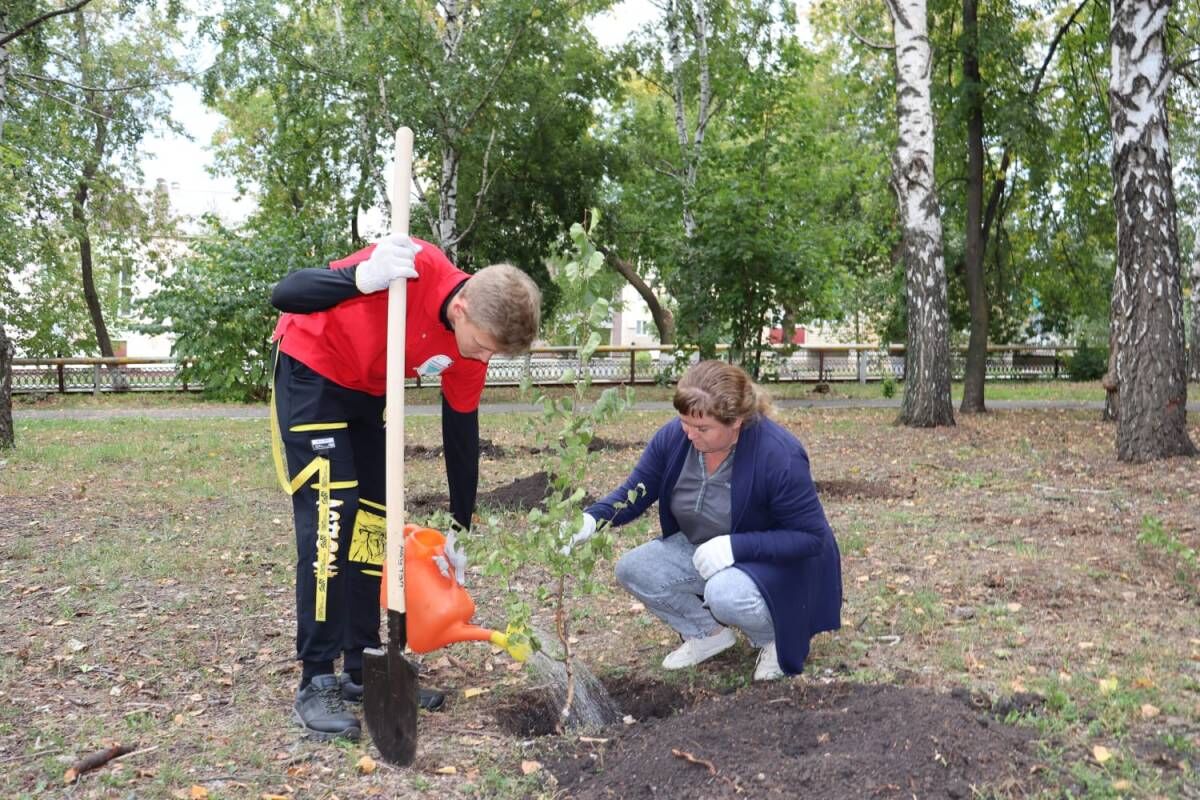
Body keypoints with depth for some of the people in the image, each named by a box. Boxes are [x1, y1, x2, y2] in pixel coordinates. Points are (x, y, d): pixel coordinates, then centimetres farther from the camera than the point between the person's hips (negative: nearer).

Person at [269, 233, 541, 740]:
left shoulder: (471, 343, -14)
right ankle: (316, 686, -9)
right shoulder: (411, 268, -34)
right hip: (311, 373, -7)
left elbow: (462, 436, -3)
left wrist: (459, 534, 1)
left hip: (368, 394, 7)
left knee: (372, 523, 5)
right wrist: (363, 278, -50)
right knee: (329, 520, -15)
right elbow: (284, 296, -31)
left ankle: (362, 670, 16)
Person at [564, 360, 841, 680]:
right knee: (632, 569, -14)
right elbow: (633, 494, -6)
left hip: (772, 560, -6)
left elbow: (811, 537, -24)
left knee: (725, 593, -36)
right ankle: (709, 633, 7)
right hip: (700, 551, 6)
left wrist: (734, 546, -33)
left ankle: (776, 638, -1)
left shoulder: (779, 455, -30)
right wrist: (592, 520, -27)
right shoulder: (674, 436, -16)